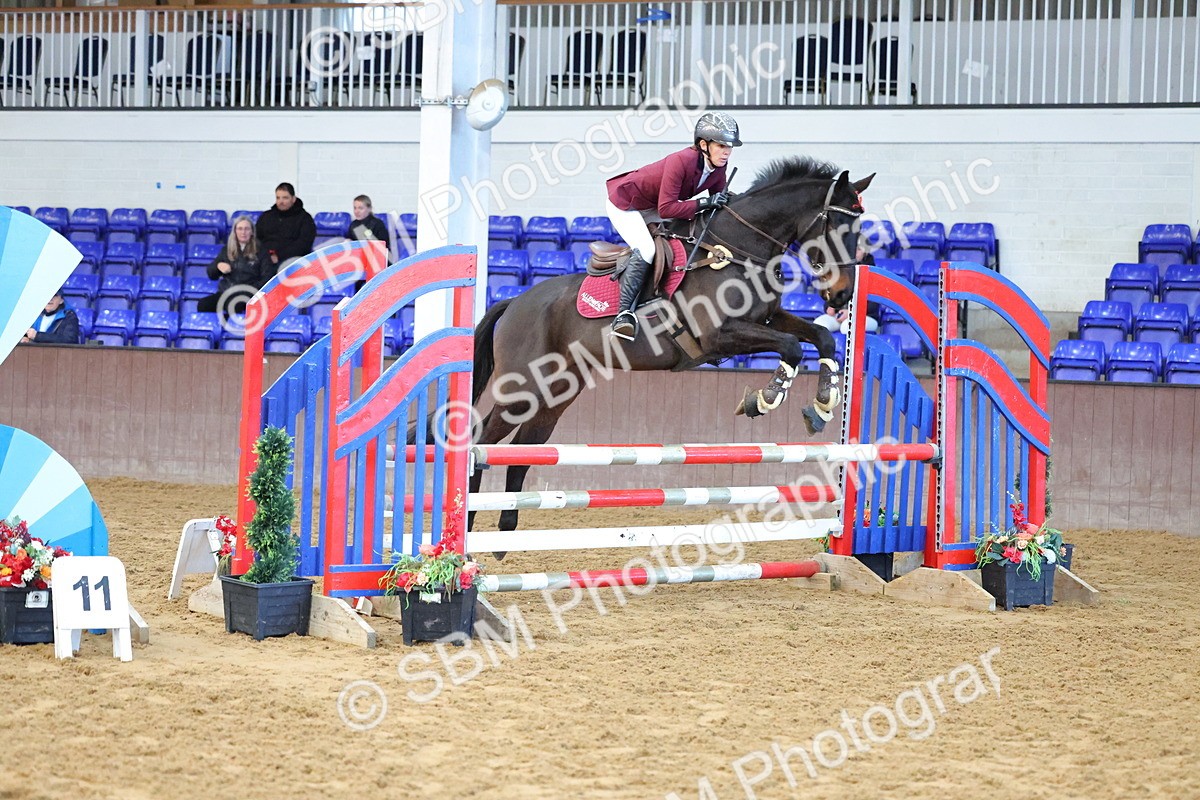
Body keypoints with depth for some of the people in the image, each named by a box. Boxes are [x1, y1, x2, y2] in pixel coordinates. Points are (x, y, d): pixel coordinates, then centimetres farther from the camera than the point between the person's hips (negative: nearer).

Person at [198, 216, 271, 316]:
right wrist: (218, 266, -3)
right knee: (202, 305, -26)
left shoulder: (260, 251, 8)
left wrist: (252, 290, -12)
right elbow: (211, 274, 21)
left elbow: (268, 277, 4)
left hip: (248, 295, -4)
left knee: (235, 306, -40)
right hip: (226, 293, 4)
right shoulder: (227, 250, 18)